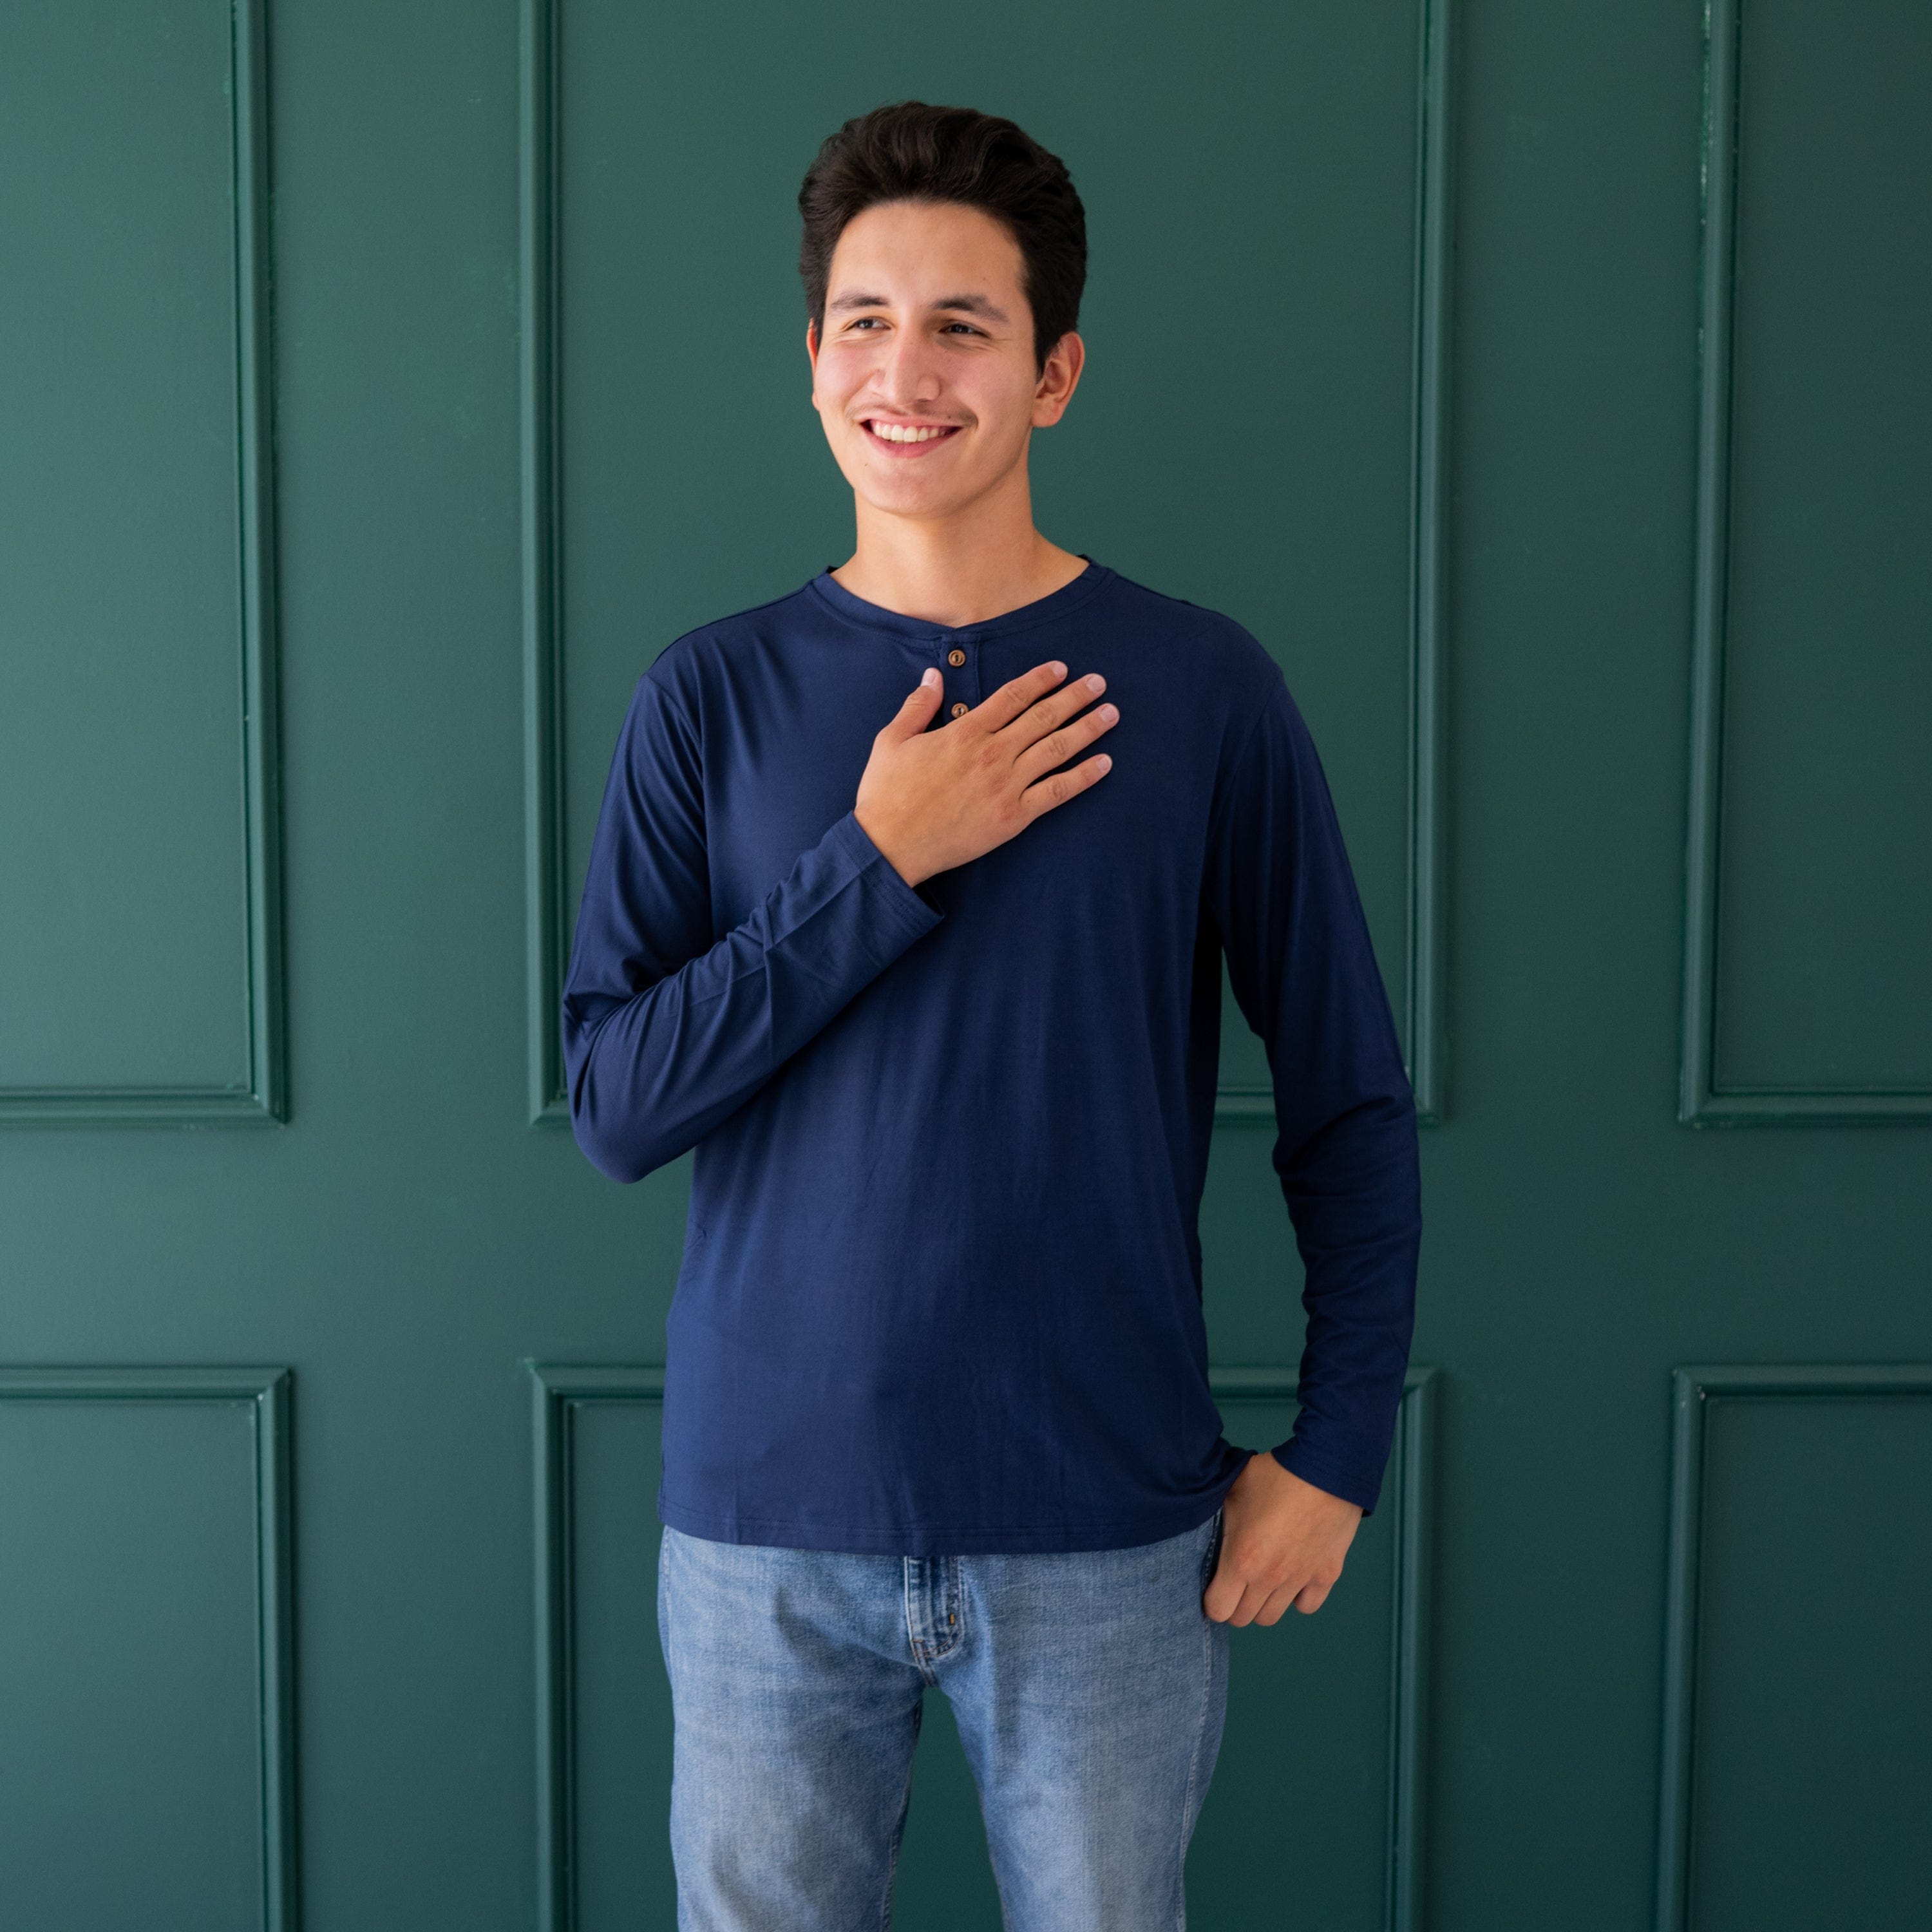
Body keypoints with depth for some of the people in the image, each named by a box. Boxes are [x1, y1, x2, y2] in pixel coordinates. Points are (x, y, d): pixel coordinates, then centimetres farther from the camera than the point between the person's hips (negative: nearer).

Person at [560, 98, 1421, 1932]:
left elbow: (1351, 1105, 1)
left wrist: (1336, 1444, -4)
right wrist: (881, 864, -14)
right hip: (766, 1522, 1)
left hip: (1108, 1528, 0)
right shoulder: (713, 697, 0)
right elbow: (615, 1102, -7)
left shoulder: (1203, 691, -3)